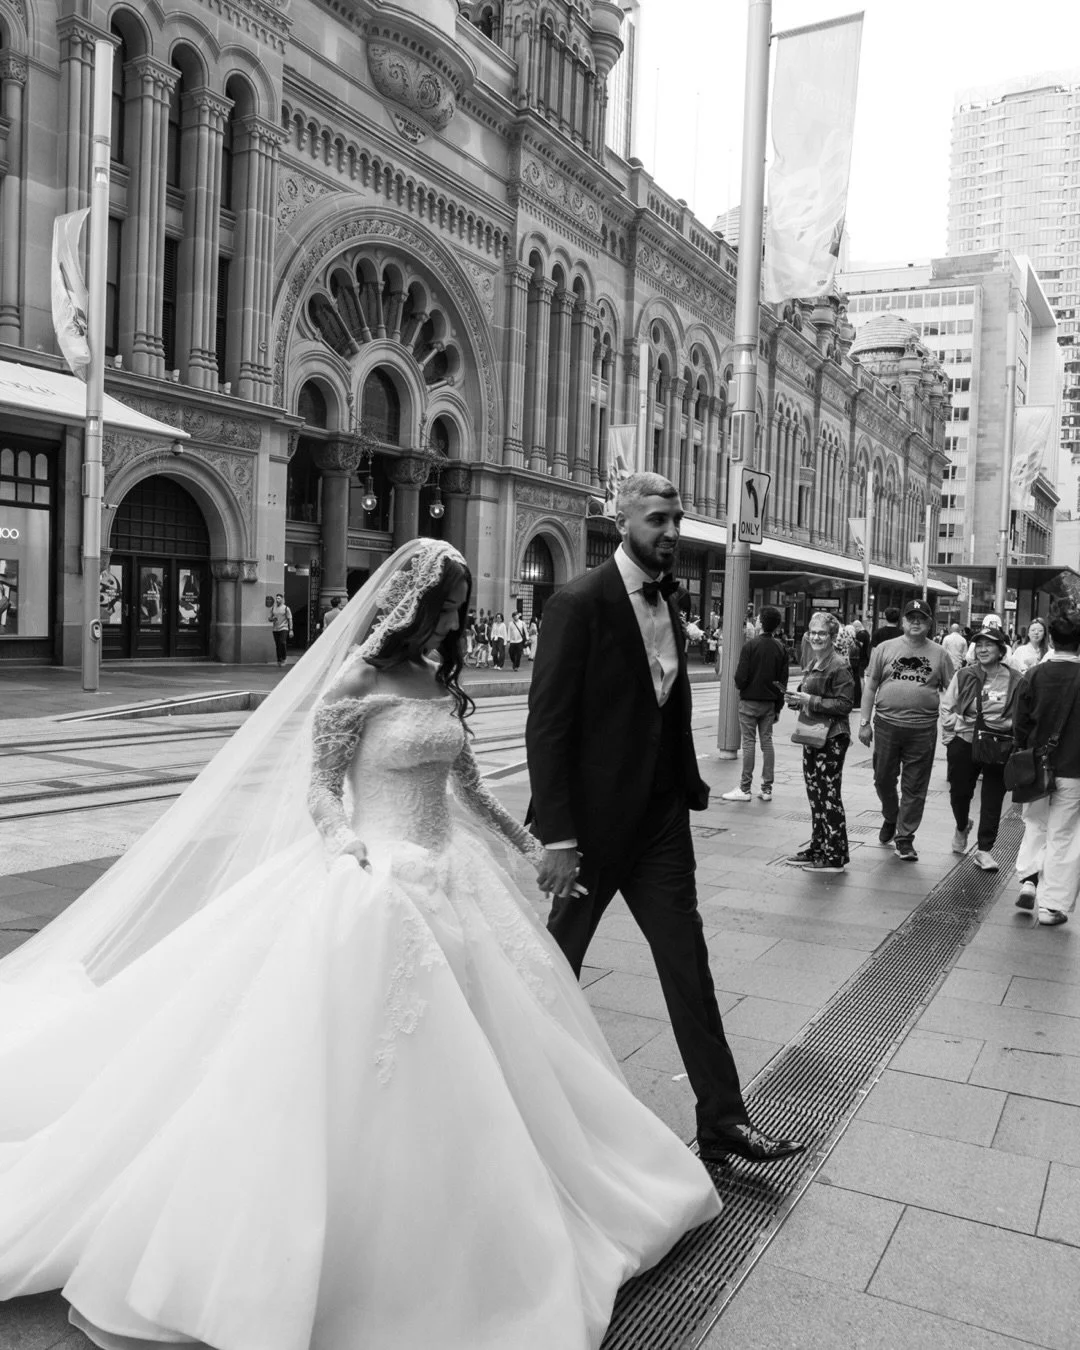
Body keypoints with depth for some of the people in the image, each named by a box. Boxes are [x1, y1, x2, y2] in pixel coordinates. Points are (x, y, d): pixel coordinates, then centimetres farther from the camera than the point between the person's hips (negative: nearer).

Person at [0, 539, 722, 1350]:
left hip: (451, 881, 7)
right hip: (379, 883, -7)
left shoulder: (443, 684, 9)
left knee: (462, 1064, 15)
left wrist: (533, 848, 18)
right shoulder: (356, 679, -9)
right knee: (357, 1073, 0)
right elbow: (320, 788, -7)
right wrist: (351, 855, -22)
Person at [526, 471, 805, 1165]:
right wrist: (557, 835, -19)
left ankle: (723, 1121, 15)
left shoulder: (668, 599, 7)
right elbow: (547, 725, -17)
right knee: (560, 959, 12)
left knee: (688, 961, 7)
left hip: (661, 814, 6)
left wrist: (689, 789, 6)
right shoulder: (580, 603, -15)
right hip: (595, 816, -6)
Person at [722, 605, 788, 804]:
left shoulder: (751, 645, -13)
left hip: (750, 700, -5)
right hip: (770, 702, 5)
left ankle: (745, 789, 0)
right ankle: (767, 788, 12)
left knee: (749, 742, -2)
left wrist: (740, 686, 8)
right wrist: (779, 705, 12)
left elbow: (741, 677, -15)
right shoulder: (781, 648, 3)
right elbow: (783, 679, 5)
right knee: (767, 742, 9)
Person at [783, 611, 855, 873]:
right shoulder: (812, 664, 14)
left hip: (831, 738, -9)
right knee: (814, 794, 13)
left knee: (829, 796, -4)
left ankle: (835, 856, 4)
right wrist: (797, 700, 5)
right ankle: (818, 848, 23)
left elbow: (845, 704, -19)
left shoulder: (840, 666, -13)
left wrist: (811, 701, -20)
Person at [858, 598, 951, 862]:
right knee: (883, 779, 11)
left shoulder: (939, 655, 5)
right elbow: (870, 686, 6)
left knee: (914, 787, 4)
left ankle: (904, 837, 14)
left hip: (923, 729, -1)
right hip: (886, 724, 1)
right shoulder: (884, 649, 5)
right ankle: (890, 818, 38)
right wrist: (864, 722, 2)